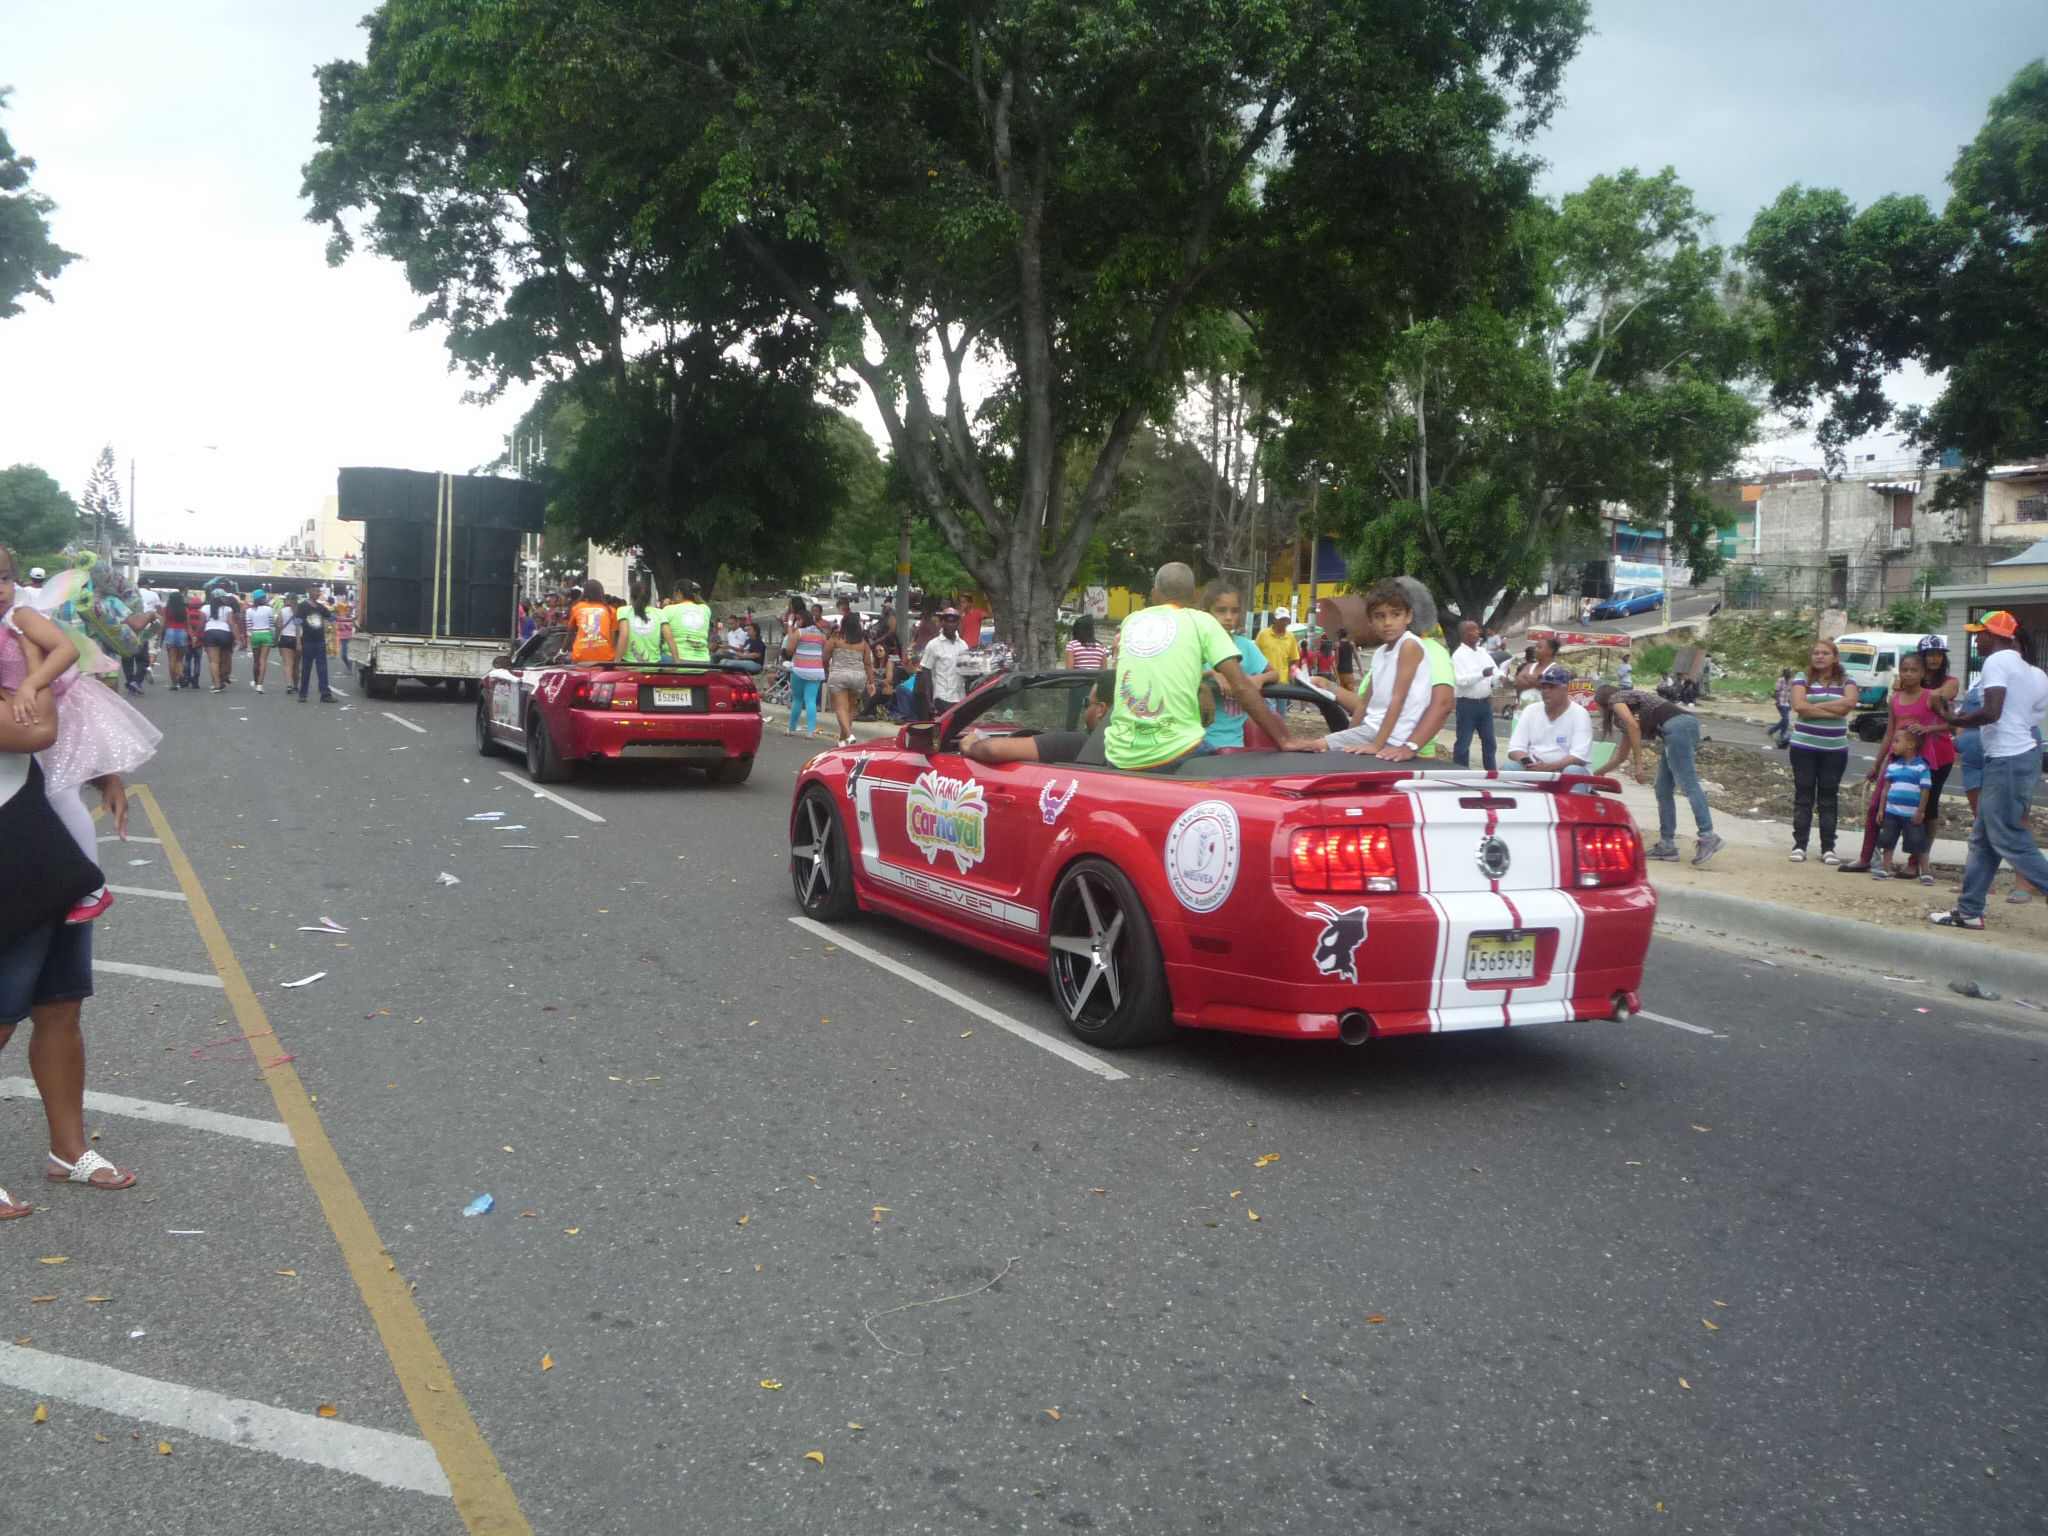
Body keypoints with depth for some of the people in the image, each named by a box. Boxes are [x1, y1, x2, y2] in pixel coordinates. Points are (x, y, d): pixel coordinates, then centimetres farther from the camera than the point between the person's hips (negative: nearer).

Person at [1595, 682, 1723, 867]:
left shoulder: (1616, 699, 11)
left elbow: (1634, 726, -7)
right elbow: (1624, 754, 43)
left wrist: (1638, 765, -7)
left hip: (1676, 725, -9)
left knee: (1688, 783, -17)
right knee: (1663, 791, 8)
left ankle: (1708, 836, -26)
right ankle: (1667, 844, 6)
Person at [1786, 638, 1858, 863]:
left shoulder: (1845, 681, 7)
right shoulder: (1802, 679, 3)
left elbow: (1849, 702, -14)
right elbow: (1799, 705, -14)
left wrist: (1815, 706, -13)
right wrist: (1833, 711, -12)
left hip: (1835, 749, 1)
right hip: (1804, 747, -1)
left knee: (1828, 799, 4)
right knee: (1803, 797, 1)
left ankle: (1828, 848, 7)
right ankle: (1799, 846, 3)